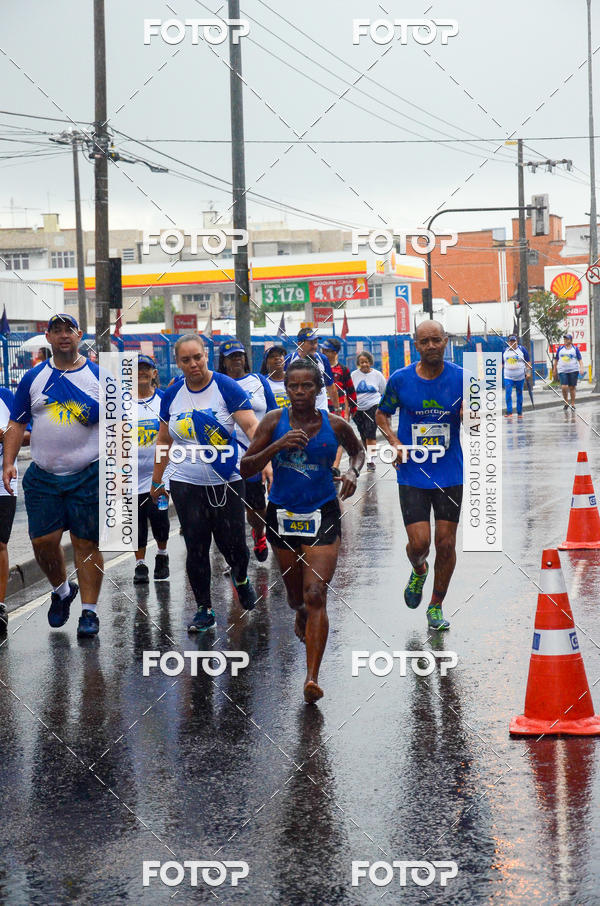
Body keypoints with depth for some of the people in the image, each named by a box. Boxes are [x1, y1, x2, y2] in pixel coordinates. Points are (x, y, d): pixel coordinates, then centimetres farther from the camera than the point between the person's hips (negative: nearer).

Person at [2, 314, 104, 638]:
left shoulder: (99, 377, 1)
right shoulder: (33, 378, 6)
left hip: (88, 476, -2)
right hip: (43, 476, 2)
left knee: (86, 544, -1)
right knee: (43, 540, -1)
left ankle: (89, 611, 9)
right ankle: (62, 590, 27)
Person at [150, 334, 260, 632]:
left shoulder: (226, 387, -9)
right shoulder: (172, 395, 3)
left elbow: (252, 426, -17)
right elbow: (164, 440, 14)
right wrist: (156, 480, 17)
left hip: (226, 482, -2)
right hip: (186, 484, 3)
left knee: (232, 544, 0)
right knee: (196, 548, 1)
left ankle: (241, 578, 35)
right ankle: (204, 610, 13)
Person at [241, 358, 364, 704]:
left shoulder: (335, 425, -3)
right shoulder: (274, 422, -4)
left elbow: (358, 450, 19)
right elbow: (246, 467, -5)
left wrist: (353, 472, -3)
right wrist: (277, 446, -20)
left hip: (323, 515, -2)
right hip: (282, 515, 2)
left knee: (316, 595, -15)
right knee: (295, 594, 17)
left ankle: (313, 676, -17)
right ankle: (302, 615, 56)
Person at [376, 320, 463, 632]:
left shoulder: (461, 378, -4)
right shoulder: (400, 379, -5)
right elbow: (382, 414, 11)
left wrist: (469, 414, -20)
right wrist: (394, 442, -7)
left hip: (450, 474, 1)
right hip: (412, 474, -1)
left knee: (446, 544, 3)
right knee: (419, 542, -8)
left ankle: (436, 607, 22)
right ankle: (418, 571, 29)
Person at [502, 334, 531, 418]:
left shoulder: (522, 349, 1)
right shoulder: (505, 350, 8)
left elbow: (527, 362, 4)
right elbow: (502, 363, 17)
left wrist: (528, 372, -4)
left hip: (520, 376, -1)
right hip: (508, 377, 1)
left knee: (519, 394, 7)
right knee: (508, 393, -14)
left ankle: (519, 412, 16)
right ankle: (509, 412, -14)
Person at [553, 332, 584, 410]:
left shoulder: (575, 349, 5)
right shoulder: (560, 348, 10)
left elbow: (580, 360, 4)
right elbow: (556, 360, 16)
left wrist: (581, 368, -11)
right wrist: (554, 370, 15)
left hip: (573, 370, -1)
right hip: (562, 371, 1)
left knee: (572, 387, 2)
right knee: (564, 387, -12)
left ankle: (572, 404, 13)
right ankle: (566, 402, 7)